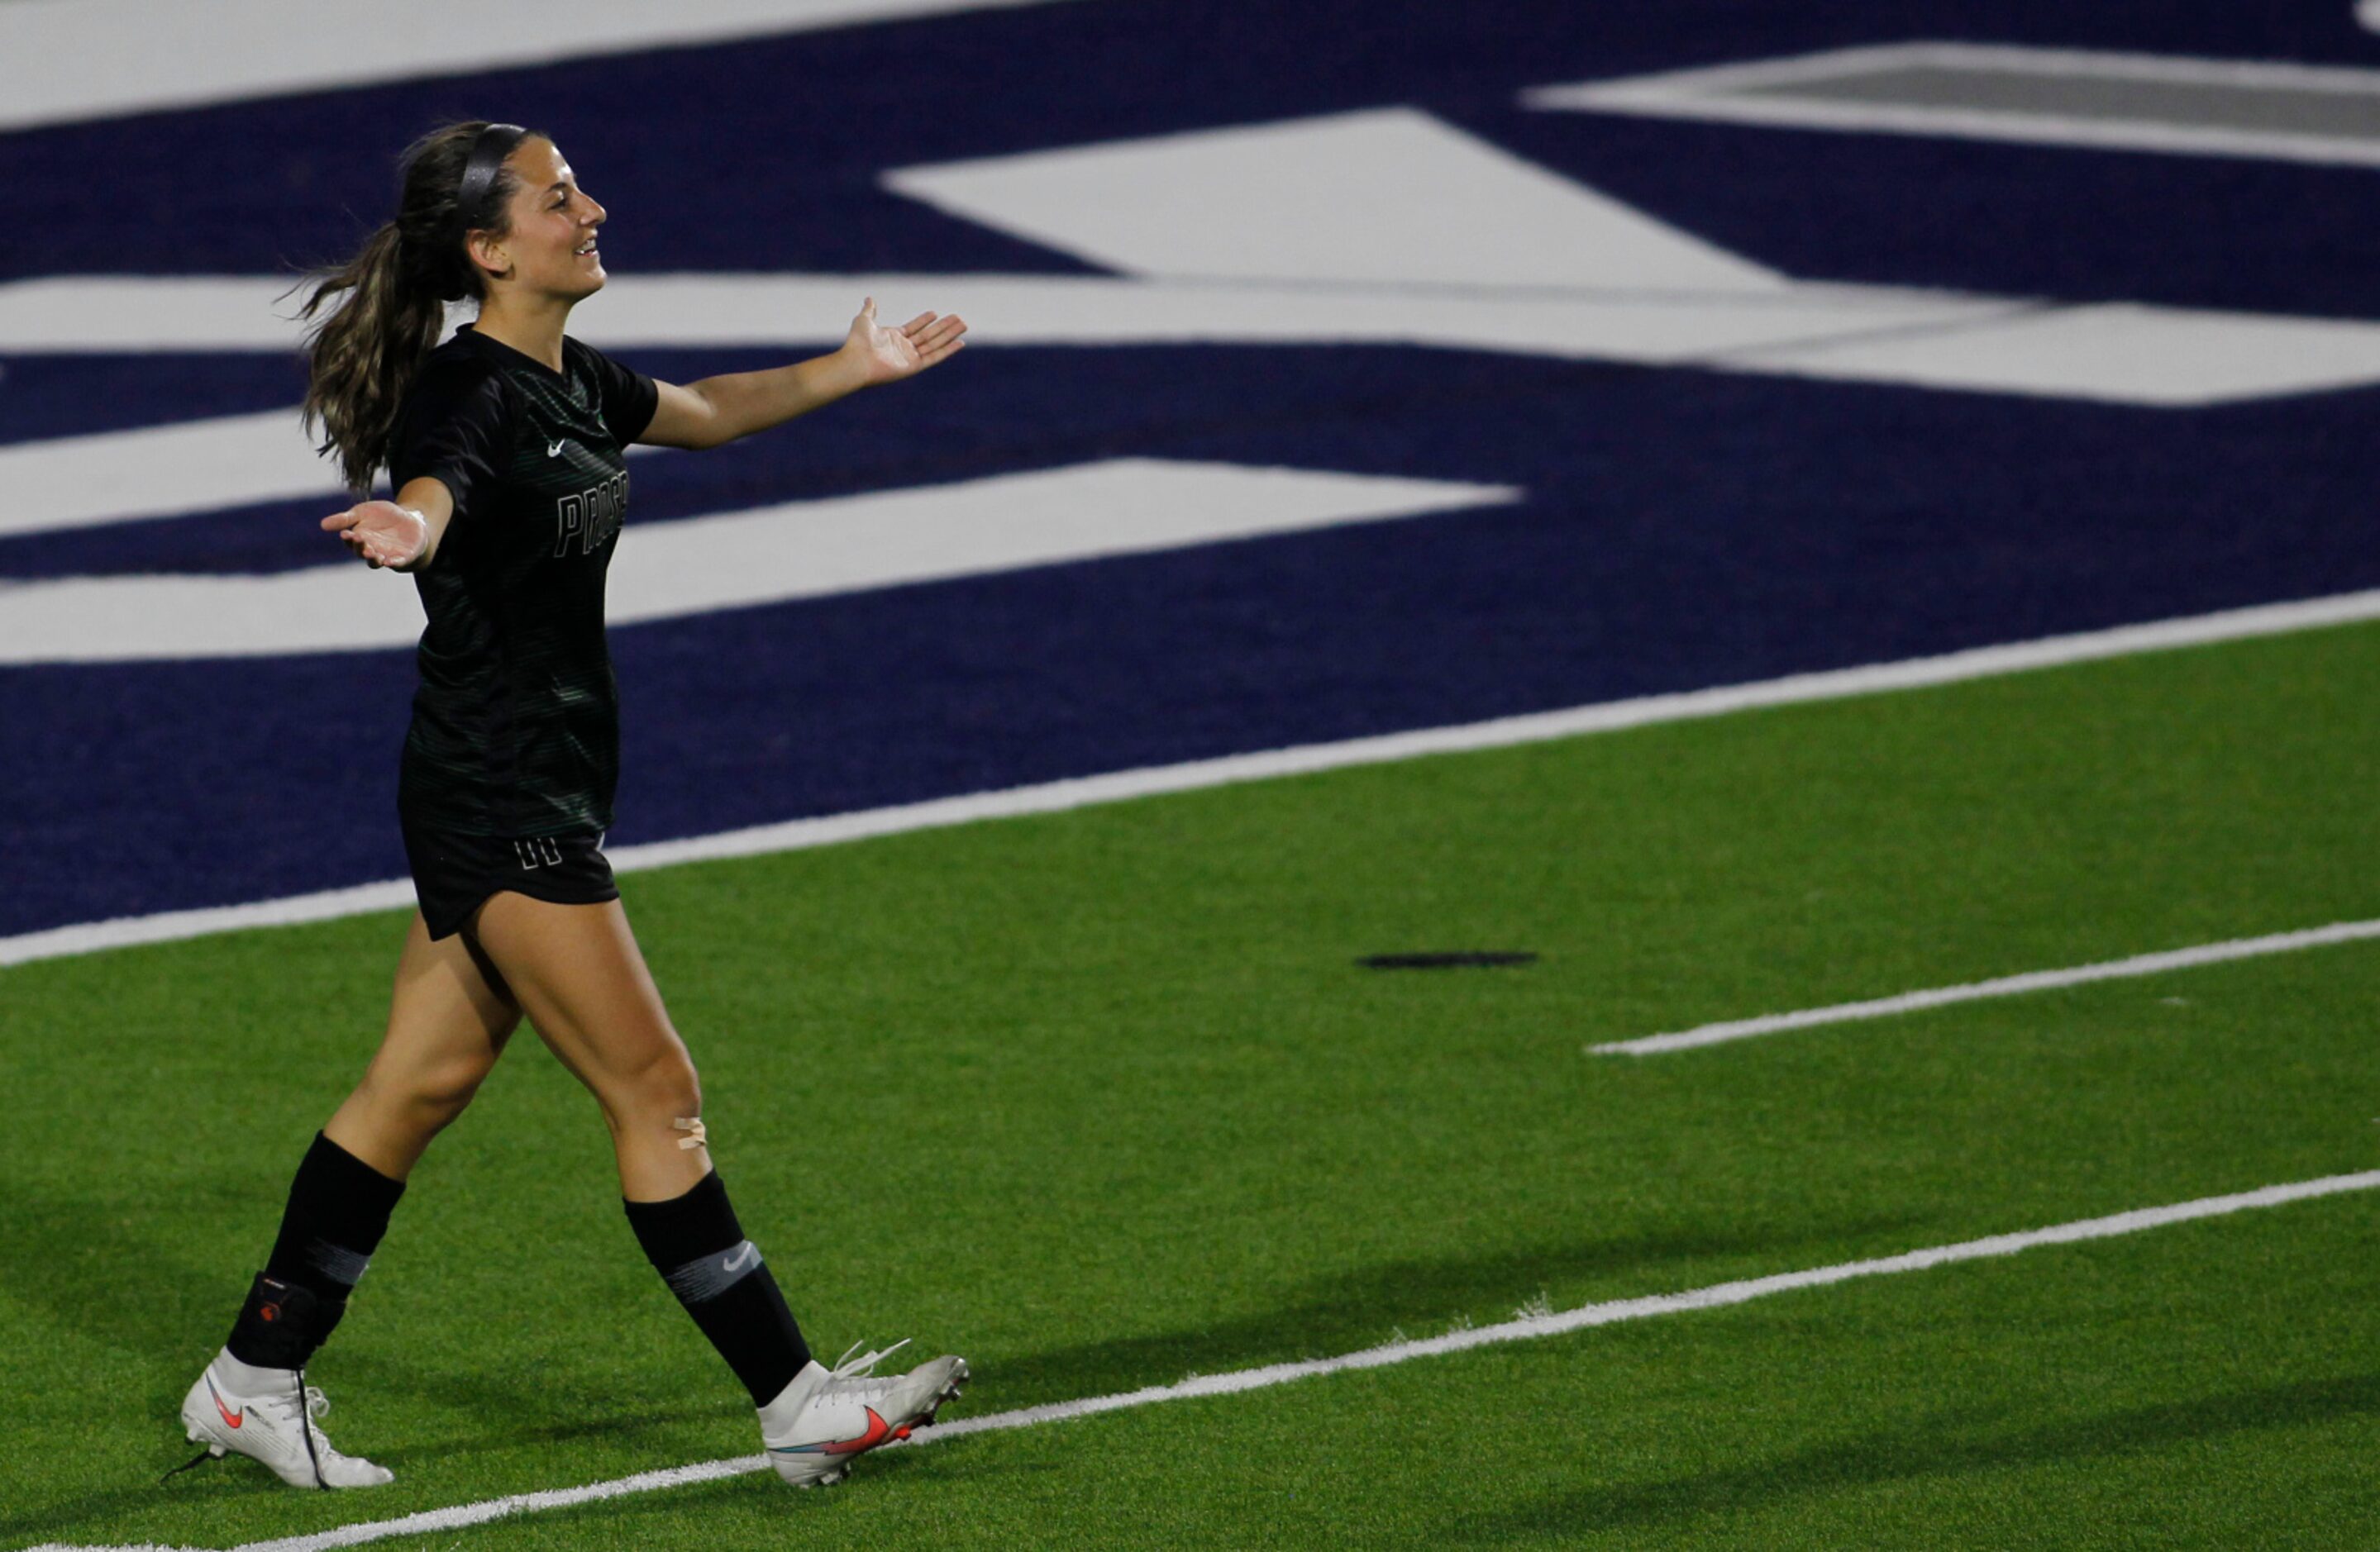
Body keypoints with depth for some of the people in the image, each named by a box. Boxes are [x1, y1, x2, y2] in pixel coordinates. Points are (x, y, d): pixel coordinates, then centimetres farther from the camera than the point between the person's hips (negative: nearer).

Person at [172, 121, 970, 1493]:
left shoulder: (569, 379, 9)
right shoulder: (471, 396, -19)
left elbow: (707, 412, 30)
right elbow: (427, 494, -42)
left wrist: (854, 367, 39)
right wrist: (406, 533, -66)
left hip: (542, 791, 10)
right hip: (504, 807, -10)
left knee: (422, 1085, 13)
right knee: (656, 1093, -5)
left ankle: (255, 1382, 20)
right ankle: (800, 1406, 0)